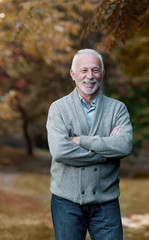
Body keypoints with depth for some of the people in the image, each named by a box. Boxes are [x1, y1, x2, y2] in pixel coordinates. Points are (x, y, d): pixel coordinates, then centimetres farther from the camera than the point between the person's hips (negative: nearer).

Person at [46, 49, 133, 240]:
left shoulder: (117, 108, 6)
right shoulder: (58, 108, 1)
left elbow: (125, 146, -13)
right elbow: (59, 151, -14)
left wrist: (81, 140, -14)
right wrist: (107, 148, -12)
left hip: (106, 202, 1)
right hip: (67, 201, -1)